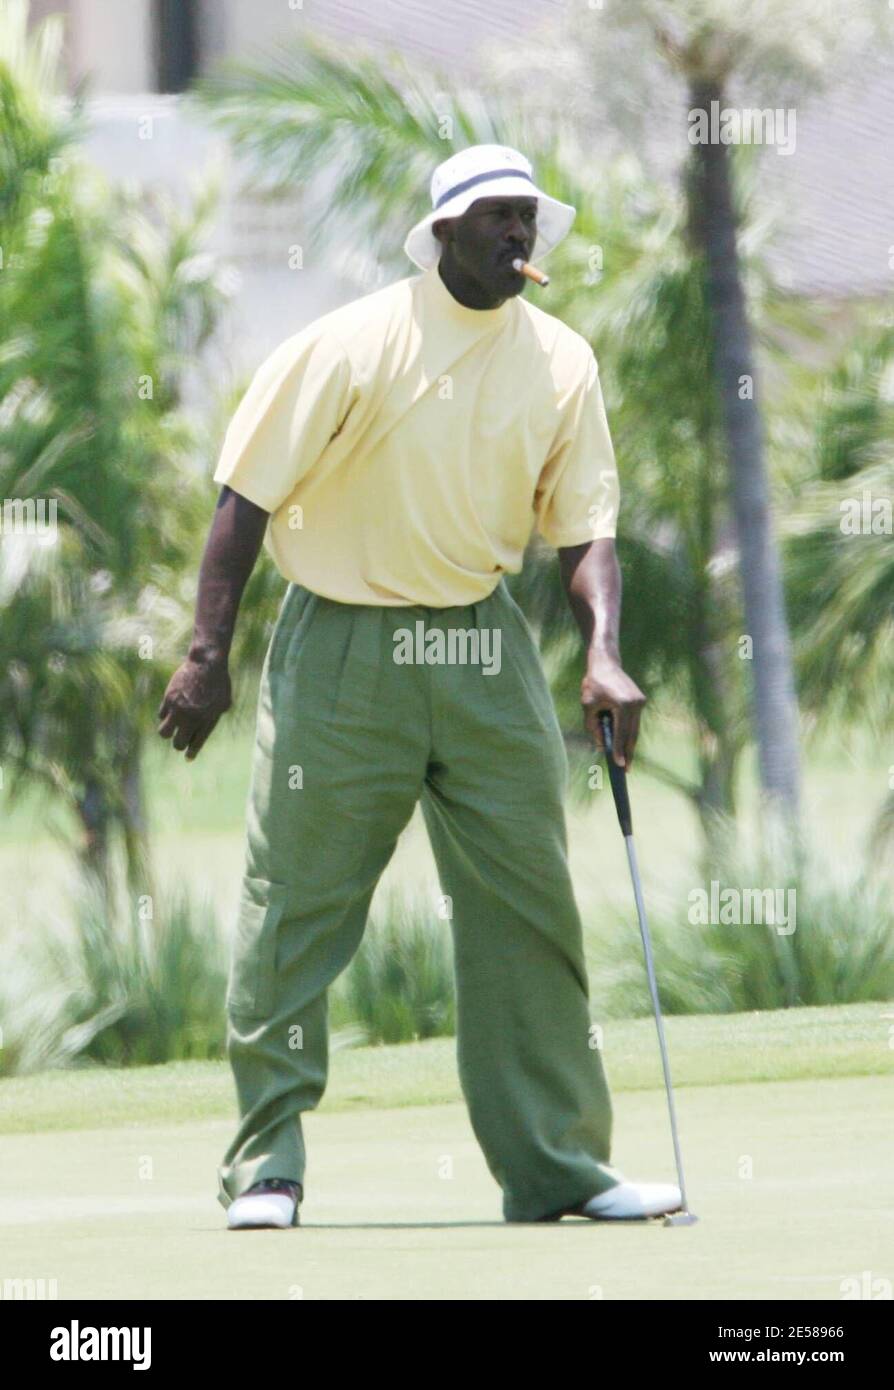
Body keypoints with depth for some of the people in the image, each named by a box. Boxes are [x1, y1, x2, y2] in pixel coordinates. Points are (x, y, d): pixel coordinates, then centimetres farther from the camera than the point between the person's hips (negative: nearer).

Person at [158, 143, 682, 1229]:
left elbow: (583, 527, 5)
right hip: (341, 647, -4)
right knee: (295, 907, -4)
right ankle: (264, 1165, 4)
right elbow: (249, 496, -6)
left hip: (486, 651, 4)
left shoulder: (562, 363, 4)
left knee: (529, 905, 3)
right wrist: (208, 653, -12)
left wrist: (603, 653, -12)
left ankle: (556, 1164, 10)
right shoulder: (349, 346, -9)